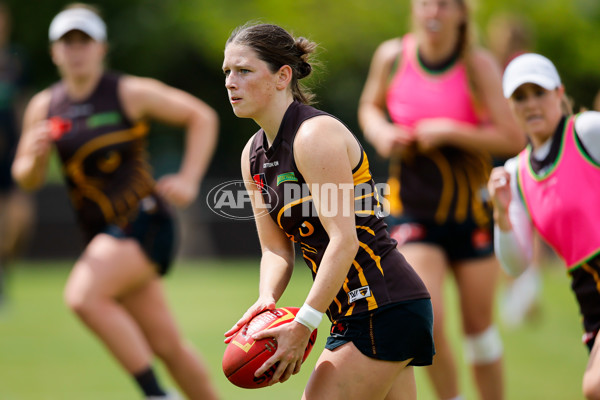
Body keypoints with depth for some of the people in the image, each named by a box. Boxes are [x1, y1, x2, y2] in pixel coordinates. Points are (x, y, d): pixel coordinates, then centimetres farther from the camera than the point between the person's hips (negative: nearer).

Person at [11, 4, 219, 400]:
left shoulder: (130, 93, -6)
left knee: (83, 295, -28)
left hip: (143, 222, -6)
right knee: (167, 346, 8)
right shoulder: (44, 106, 7)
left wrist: (189, 180, -10)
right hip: (103, 234, 6)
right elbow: (26, 180, 10)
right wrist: (35, 156, -13)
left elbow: (202, 116, 0)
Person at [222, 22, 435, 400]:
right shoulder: (253, 155, 11)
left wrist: (303, 325, -25)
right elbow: (276, 249, 12)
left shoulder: (316, 135, -16)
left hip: (385, 309, -9)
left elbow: (344, 241, -22)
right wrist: (267, 299, -10)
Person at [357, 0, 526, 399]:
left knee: (479, 325, 8)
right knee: (427, 321, -15)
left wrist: (448, 132, -24)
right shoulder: (392, 56, -5)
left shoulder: (478, 64, -12)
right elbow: (369, 107, 14)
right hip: (412, 209, 1)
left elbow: (513, 139, -17)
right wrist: (381, 133, -7)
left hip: (471, 209, 0)